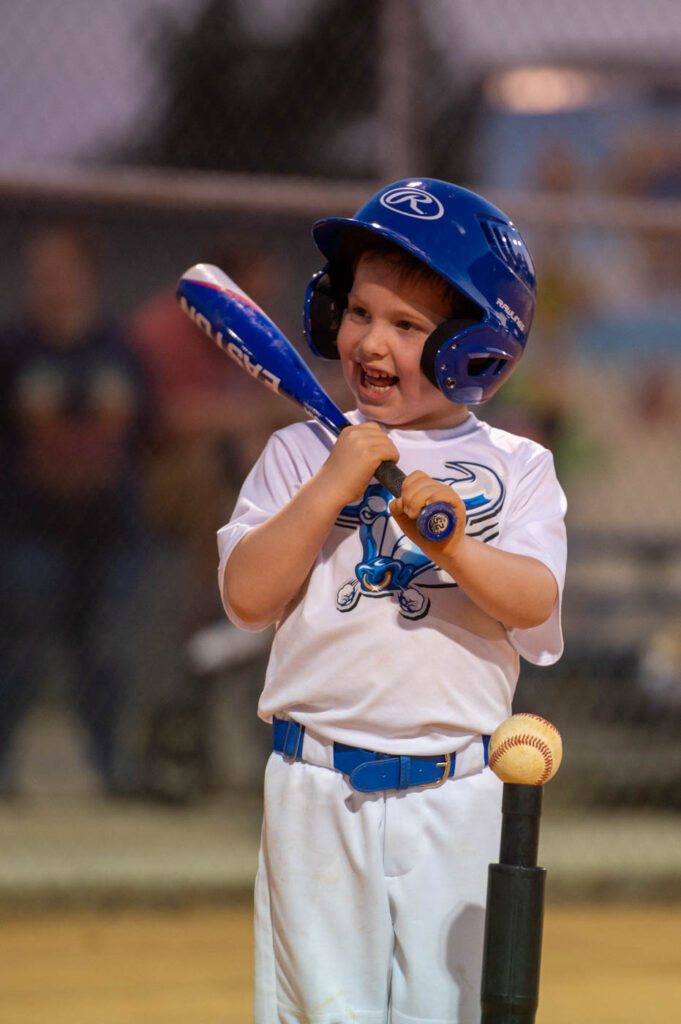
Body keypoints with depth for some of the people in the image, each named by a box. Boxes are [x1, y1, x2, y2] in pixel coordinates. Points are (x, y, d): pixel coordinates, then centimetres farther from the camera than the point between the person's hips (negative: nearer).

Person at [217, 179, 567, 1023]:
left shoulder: (515, 468, 5)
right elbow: (247, 598, -4)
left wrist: (453, 546, -27)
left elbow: (532, 602, -9)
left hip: (458, 795, 0)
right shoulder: (300, 454, 7)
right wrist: (332, 488, -12)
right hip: (318, 793, 0)